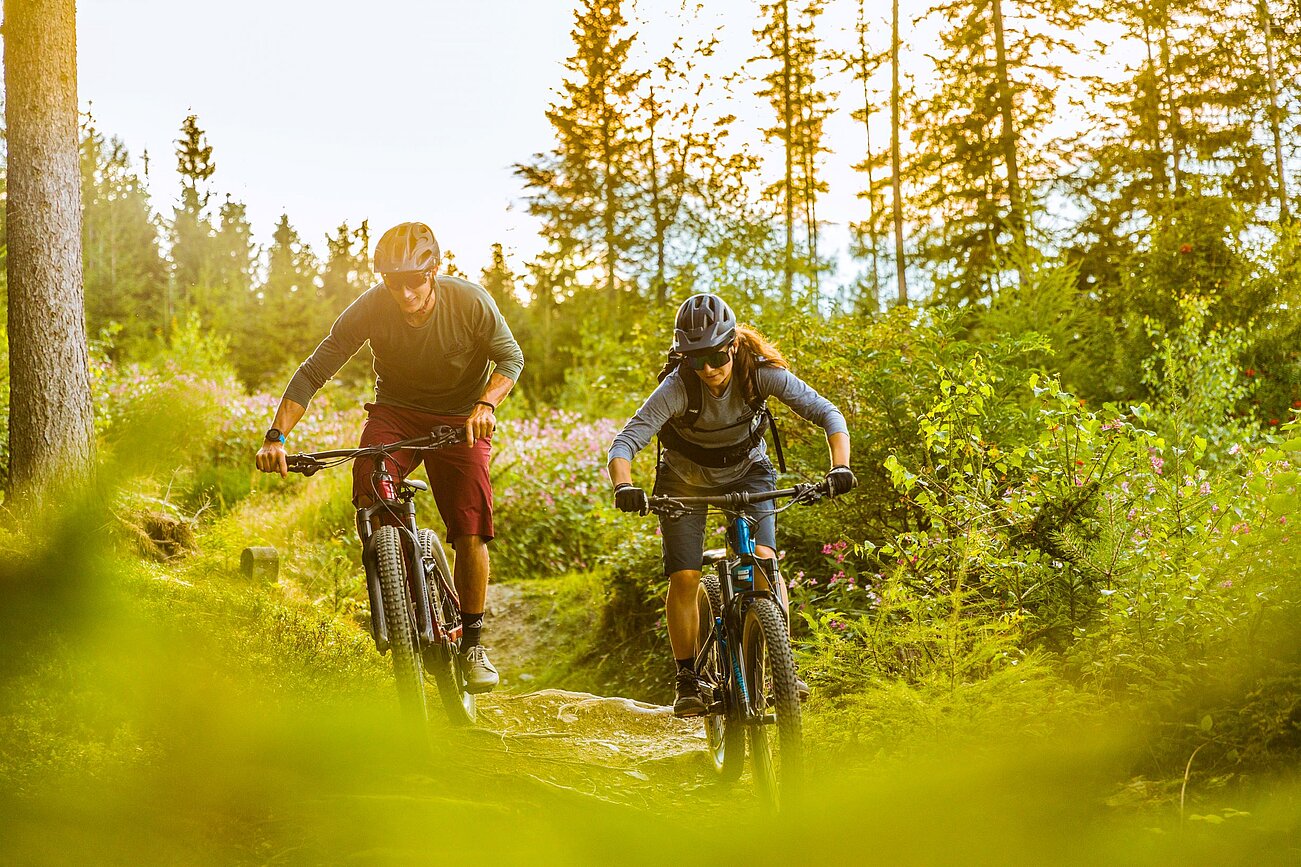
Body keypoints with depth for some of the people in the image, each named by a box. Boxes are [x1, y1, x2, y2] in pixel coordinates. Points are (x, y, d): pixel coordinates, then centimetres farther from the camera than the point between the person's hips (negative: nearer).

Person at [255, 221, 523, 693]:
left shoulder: (470, 301, -23)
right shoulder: (371, 308, -22)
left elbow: (510, 356, -12)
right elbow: (314, 371, -19)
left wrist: (486, 405, -33)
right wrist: (276, 436, -30)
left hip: (461, 420, -1)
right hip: (395, 411, 1)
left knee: (470, 532, -13)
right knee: (370, 490, -28)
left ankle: (472, 641, 6)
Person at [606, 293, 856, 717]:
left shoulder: (761, 372, -28)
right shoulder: (677, 387, -32)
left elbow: (828, 414, -28)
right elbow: (625, 443, -38)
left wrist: (840, 467, -44)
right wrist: (624, 486, -58)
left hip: (746, 471, 1)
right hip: (686, 479, -1)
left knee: (762, 559, -20)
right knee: (684, 577, -10)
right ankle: (687, 680, 5)